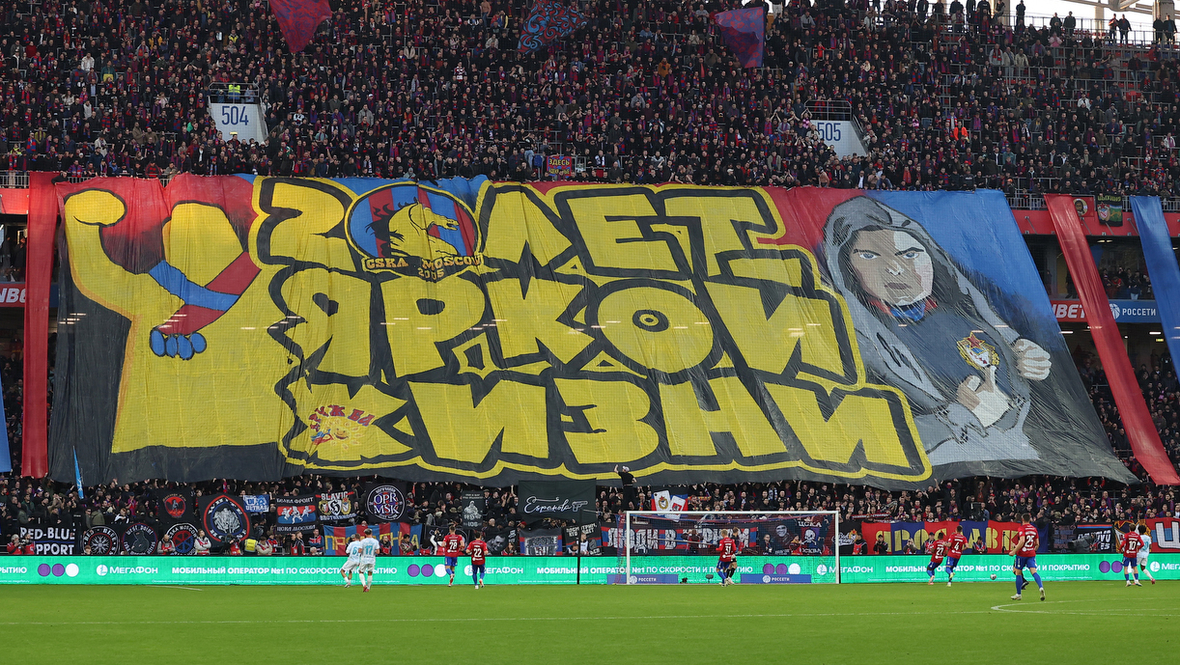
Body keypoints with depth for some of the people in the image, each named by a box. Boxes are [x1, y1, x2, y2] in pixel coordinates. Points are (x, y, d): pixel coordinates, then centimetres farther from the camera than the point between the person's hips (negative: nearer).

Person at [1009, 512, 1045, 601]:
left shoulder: (1022, 528, -9)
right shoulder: (1034, 529, 10)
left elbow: (1022, 541, -21)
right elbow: (1037, 543, 14)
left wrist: (1014, 551, -16)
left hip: (1022, 553, -5)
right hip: (1031, 553, 5)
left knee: (1018, 573, 8)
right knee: (1034, 571, -6)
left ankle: (1018, 594, 14)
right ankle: (1041, 587, -32)